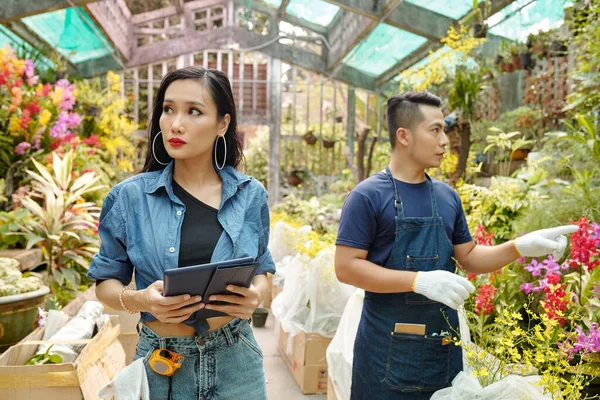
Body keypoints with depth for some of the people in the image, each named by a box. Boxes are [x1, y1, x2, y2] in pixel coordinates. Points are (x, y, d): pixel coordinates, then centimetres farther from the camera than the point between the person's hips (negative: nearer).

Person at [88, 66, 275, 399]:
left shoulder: (251, 195, -3)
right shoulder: (129, 197, -8)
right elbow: (106, 281, 1)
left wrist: (257, 294, -14)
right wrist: (138, 300, -20)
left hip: (236, 359, 1)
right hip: (161, 362, -1)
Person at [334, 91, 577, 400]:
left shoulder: (448, 196, 7)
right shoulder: (368, 196, -11)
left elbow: (469, 258, 13)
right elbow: (346, 267, -16)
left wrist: (520, 246, -4)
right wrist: (420, 281, -23)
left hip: (443, 345, 6)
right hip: (388, 349, -5)